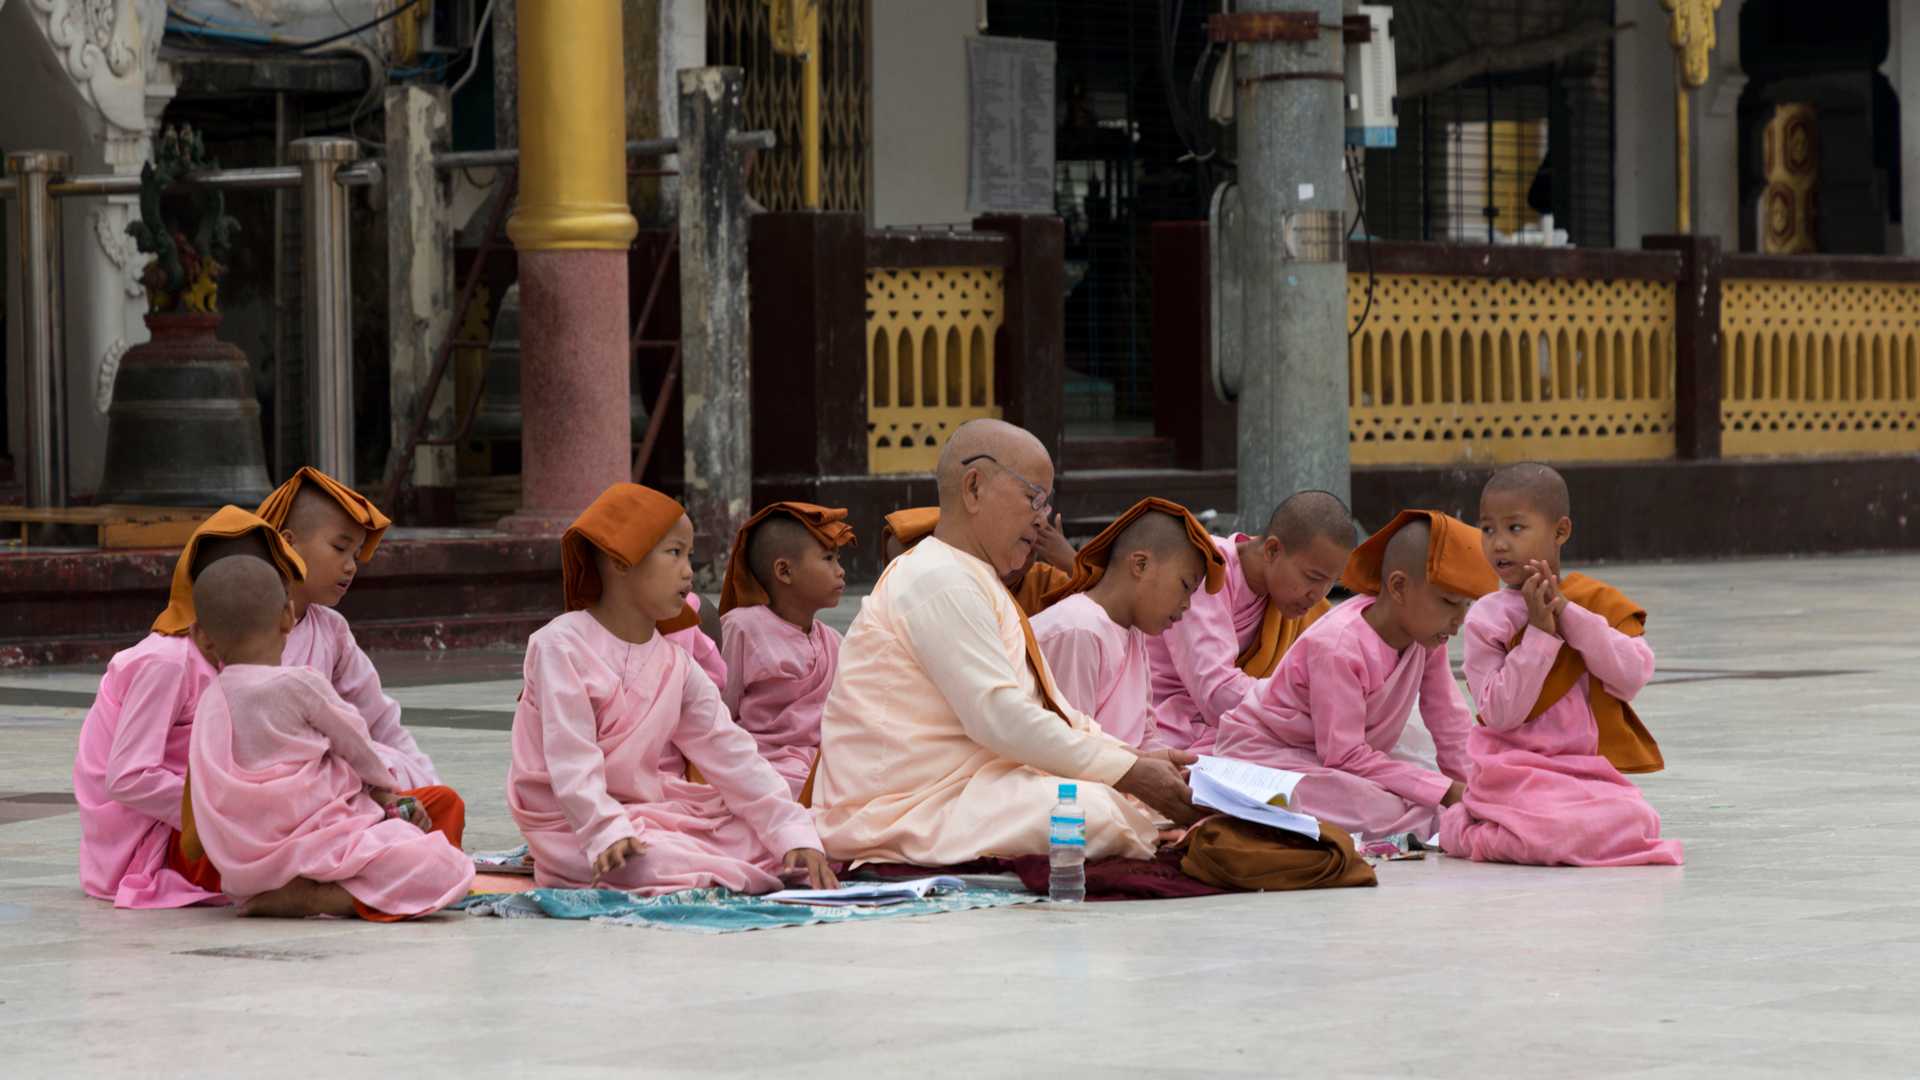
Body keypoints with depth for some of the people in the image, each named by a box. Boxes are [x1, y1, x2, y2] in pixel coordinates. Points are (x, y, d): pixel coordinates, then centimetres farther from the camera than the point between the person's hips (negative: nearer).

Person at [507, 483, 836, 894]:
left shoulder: (676, 666, 9)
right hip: (575, 825, -7)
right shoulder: (562, 645, -10)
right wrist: (606, 834, -32)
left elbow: (732, 755, 5)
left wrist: (794, 833, -6)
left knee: (762, 839, -10)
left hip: (655, 811, 7)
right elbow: (571, 758, -19)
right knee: (648, 863, -37)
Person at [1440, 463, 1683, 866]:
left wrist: (1569, 614, -14)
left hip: (1594, 772, 4)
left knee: (1635, 819, -26)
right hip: (1518, 770, -4)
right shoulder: (1486, 617, 0)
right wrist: (1539, 632, -16)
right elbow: (1500, 713, -9)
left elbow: (1632, 677, -8)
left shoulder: (1601, 601, 7)